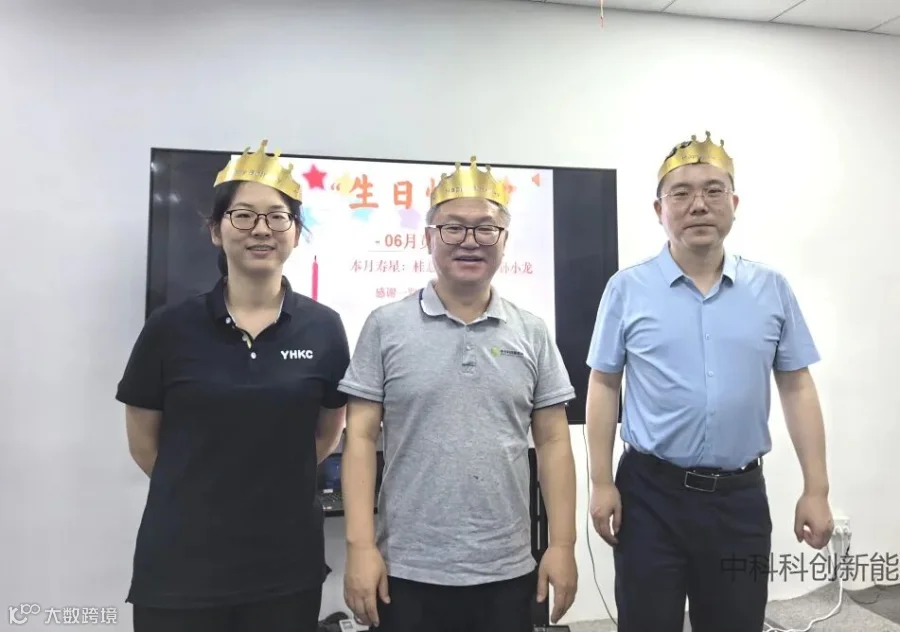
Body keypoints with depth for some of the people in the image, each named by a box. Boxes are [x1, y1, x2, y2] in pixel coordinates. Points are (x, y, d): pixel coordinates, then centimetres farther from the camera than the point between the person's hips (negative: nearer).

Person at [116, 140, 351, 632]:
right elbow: (143, 441, 4)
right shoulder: (171, 327, -6)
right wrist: (203, 488, 7)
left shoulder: (323, 328, -4)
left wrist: (272, 480, 4)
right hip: (180, 563, 0)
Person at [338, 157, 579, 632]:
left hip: (507, 572, 2)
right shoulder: (385, 327, -4)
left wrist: (562, 544, 0)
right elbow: (360, 439, -4)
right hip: (408, 572, -1)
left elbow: (553, 443, 3)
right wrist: (360, 546, -9)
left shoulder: (532, 334, 2)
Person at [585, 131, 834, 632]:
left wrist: (817, 489, 2)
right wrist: (602, 483, -6)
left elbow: (798, 388, 5)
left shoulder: (772, 289, 2)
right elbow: (604, 386, -2)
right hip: (650, 491, -2)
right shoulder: (627, 288, -4)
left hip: (740, 494, 2)